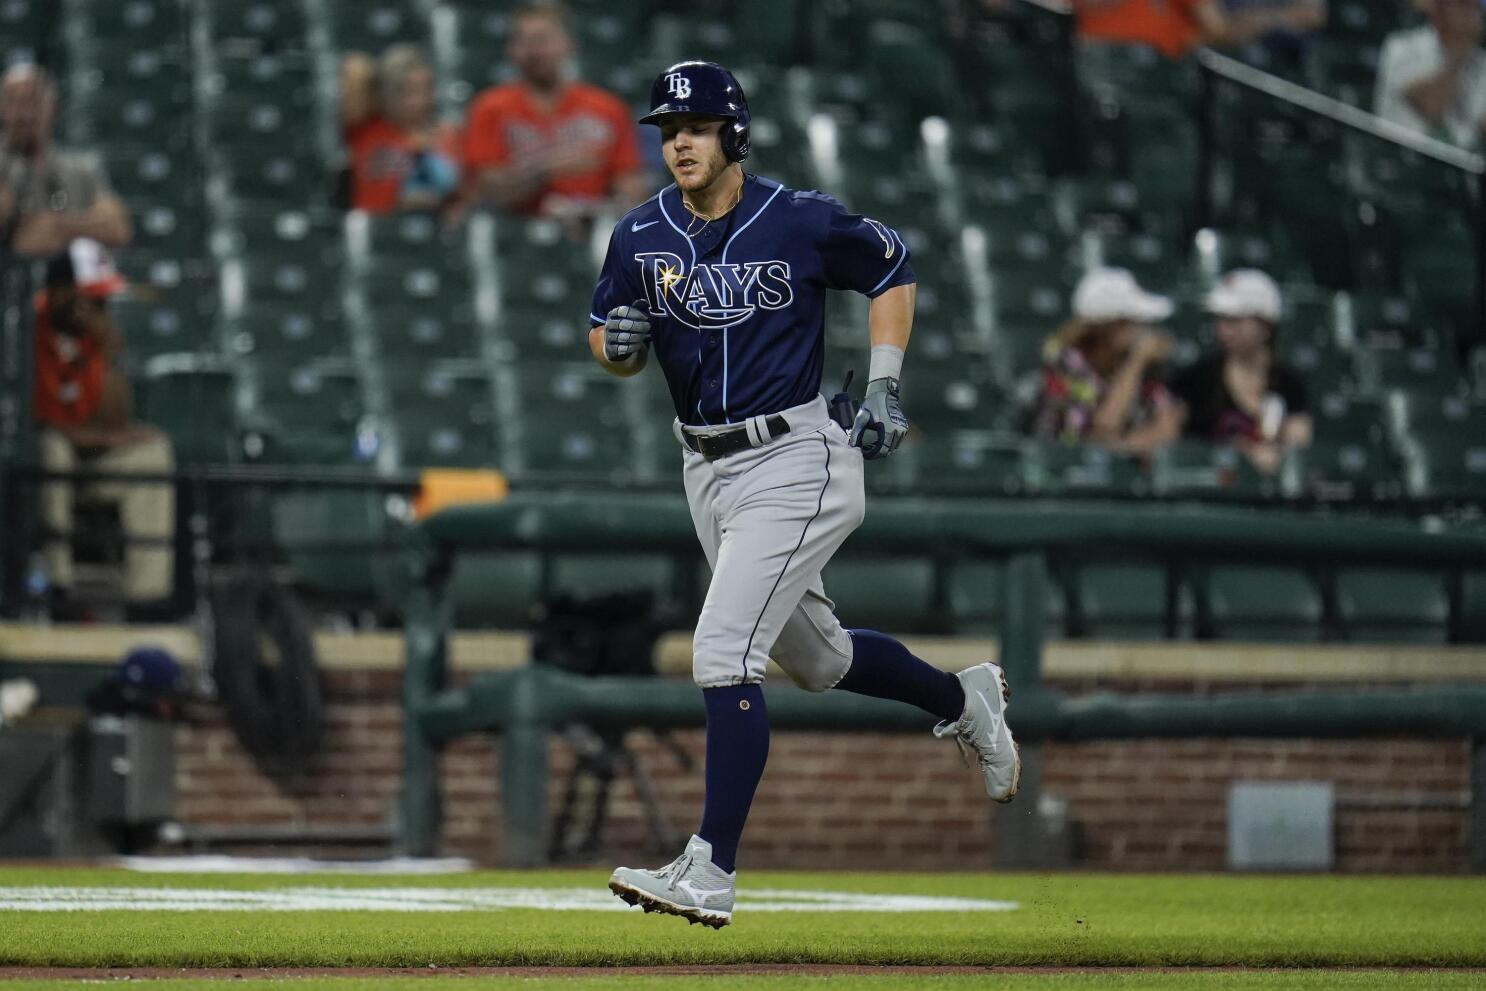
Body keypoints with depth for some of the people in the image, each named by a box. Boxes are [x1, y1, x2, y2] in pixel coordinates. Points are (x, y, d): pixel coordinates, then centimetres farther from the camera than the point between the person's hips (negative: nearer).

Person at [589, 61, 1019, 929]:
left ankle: (710, 874, -17)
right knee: (816, 659, 20)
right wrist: (620, 341, -16)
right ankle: (963, 699, 47)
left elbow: (894, 269, 5)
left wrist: (884, 386, -3)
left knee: (724, 653, -17)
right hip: (708, 470, 7)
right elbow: (611, 346, 9)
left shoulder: (802, 223, -12)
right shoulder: (641, 237, -1)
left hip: (794, 462, -7)